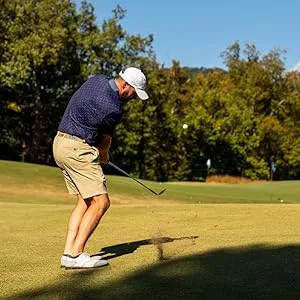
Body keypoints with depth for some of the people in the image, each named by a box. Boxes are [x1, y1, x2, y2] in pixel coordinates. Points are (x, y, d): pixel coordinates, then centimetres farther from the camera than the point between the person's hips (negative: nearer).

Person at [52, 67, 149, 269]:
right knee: (101, 202, -9)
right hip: (78, 149, -10)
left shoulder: (97, 80, 8)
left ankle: (69, 252, 8)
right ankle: (75, 255, -10)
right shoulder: (113, 108, -18)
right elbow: (105, 141, 0)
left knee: (86, 201, 12)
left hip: (61, 142, 10)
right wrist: (104, 156, 22)